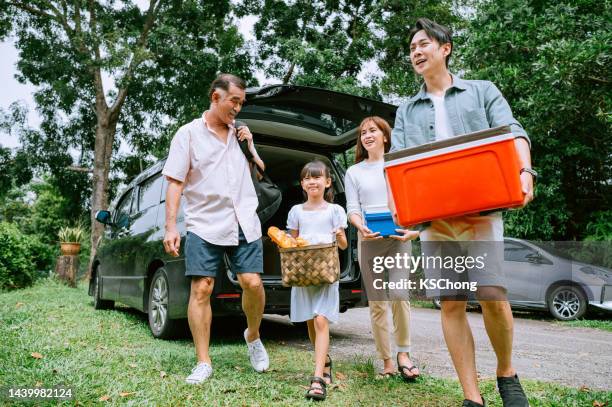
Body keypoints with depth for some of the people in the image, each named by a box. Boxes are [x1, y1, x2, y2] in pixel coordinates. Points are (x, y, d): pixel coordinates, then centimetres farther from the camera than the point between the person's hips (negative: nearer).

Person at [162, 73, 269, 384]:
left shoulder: (240, 133, 15)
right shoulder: (189, 133, 2)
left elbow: (261, 169, 26)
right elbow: (175, 183, -2)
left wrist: (250, 144, 8)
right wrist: (170, 227, -10)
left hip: (244, 223, 3)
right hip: (204, 225, -3)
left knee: (252, 283, -6)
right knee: (201, 289, -5)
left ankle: (253, 336, 23)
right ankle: (203, 363, 7)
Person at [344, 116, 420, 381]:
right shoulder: (353, 172, 13)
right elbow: (352, 209, 5)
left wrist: (414, 229, -12)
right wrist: (361, 227, -16)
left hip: (398, 237, -1)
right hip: (369, 240, 2)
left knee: (399, 294, -14)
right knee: (377, 302, 1)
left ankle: (403, 354, 3)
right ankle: (387, 362, 9)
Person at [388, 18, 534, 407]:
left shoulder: (483, 91, 14)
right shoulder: (407, 111, 20)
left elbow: (513, 134, 2)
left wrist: (524, 172, -19)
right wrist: (395, 203, -10)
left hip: (481, 209, -2)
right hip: (432, 215, 3)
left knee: (493, 296, -11)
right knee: (451, 304, 0)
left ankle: (507, 373, 19)